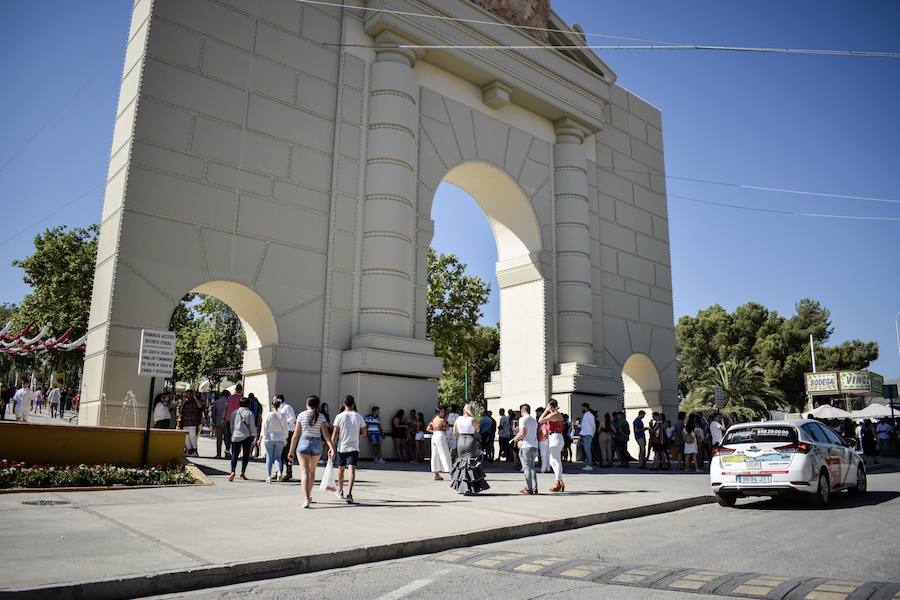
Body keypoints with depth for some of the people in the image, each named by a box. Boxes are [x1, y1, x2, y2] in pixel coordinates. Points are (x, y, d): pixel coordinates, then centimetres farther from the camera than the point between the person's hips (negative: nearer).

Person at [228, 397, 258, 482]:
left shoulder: (234, 413, 7)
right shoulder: (249, 413, -5)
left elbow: (231, 425, 14)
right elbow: (252, 426, -7)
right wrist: (254, 436, -2)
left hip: (235, 436, 3)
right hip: (246, 437, -2)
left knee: (234, 455, 2)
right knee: (245, 455, 10)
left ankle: (232, 471, -17)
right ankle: (243, 473, 12)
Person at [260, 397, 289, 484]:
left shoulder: (268, 415, -7)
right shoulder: (283, 415, 0)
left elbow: (264, 428, -4)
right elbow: (285, 428, 6)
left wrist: (261, 437, 6)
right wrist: (285, 439, 16)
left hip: (269, 438, -2)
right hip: (280, 439, 2)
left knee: (269, 458, 8)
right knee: (277, 457, 8)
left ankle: (268, 476, 6)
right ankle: (279, 471, -17)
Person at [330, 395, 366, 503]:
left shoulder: (339, 416, -5)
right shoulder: (359, 417, -1)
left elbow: (334, 434, -6)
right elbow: (364, 433, 7)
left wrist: (331, 447, 0)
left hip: (342, 447, 0)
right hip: (354, 448, 0)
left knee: (341, 469, 18)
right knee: (352, 470, -6)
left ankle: (340, 491, 35)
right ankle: (349, 494, -19)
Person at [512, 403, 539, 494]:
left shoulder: (523, 419, -7)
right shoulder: (534, 420, 17)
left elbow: (522, 433, -17)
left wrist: (515, 438, 0)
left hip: (525, 446, -7)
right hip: (534, 446, 7)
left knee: (527, 467, -4)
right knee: (532, 467, 13)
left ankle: (529, 488, -5)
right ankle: (534, 487, 9)